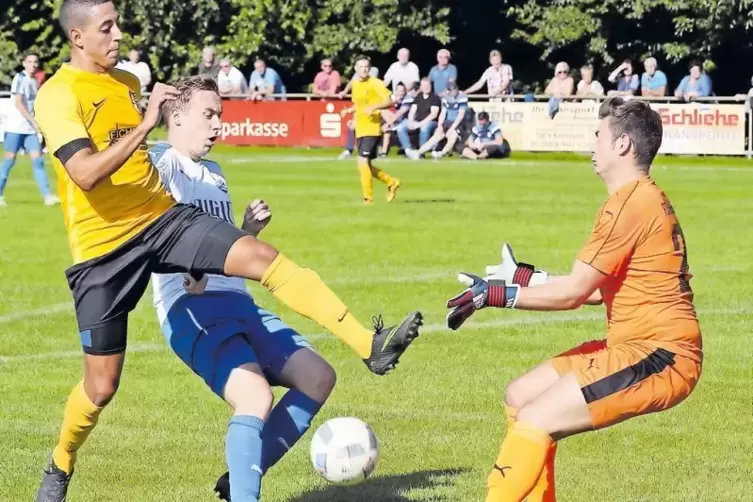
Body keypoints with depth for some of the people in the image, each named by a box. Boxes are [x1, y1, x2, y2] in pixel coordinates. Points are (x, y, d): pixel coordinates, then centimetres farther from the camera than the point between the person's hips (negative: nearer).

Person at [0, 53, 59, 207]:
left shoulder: (34, 81, 12)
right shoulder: (20, 79, -9)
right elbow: (18, 103, -17)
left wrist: (37, 126, 13)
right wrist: (34, 122, -21)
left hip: (31, 129, 6)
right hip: (15, 127, -6)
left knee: (37, 160, -3)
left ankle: (47, 196, -10)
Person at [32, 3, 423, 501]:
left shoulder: (128, 82, 11)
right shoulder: (58, 95, -13)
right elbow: (86, 173, -27)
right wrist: (145, 124, -27)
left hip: (163, 217, 5)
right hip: (103, 249, -5)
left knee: (263, 257, -19)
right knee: (102, 386, 2)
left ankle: (370, 346, -25)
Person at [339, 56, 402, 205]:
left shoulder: (375, 84, -9)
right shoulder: (355, 84, 13)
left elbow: (389, 102, -15)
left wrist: (374, 107, -28)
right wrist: (349, 110, 8)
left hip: (372, 129, -8)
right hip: (360, 130, 8)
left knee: (363, 162, -16)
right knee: (365, 165, 9)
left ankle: (368, 198, -8)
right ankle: (391, 182, 29)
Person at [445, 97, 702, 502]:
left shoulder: (630, 203, -17)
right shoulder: (643, 197, 15)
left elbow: (573, 293, -17)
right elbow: (598, 289, 18)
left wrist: (498, 294, -9)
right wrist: (526, 278, 18)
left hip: (658, 355, -11)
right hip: (633, 345, 11)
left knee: (535, 421, -18)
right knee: (520, 396, 14)